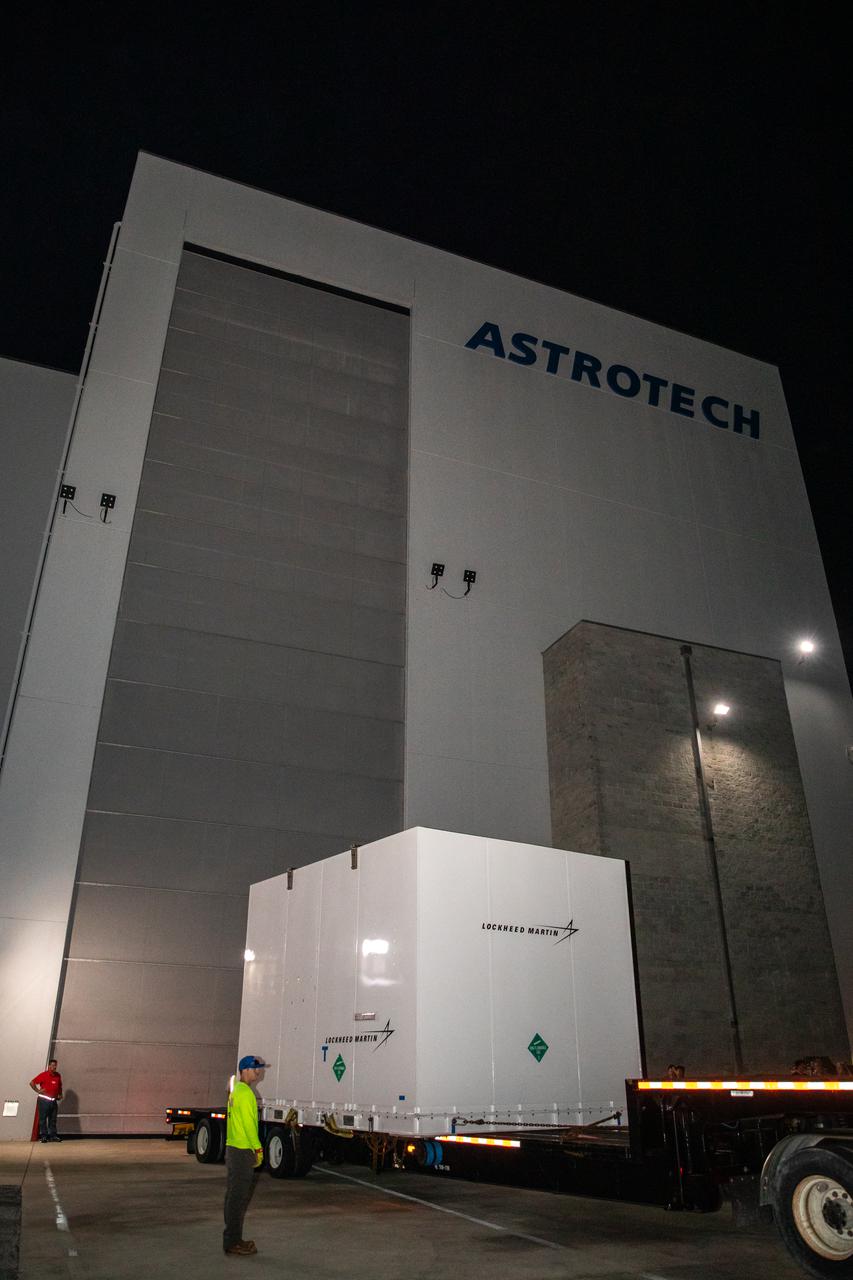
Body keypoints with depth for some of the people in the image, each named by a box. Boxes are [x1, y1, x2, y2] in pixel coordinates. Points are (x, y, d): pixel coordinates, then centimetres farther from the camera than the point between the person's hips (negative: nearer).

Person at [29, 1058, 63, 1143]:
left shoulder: (58, 1076, 11)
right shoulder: (43, 1075, -6)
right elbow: (32, 1083, -6)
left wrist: (60, 1094, 14)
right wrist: (38, 1091, -9)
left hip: (54, 1101, 5)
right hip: (44, 1100, -5)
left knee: (53, 1119, 7)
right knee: (43, 1119, -1)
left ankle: (53, 1136, 11)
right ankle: (43, 1136, 7)